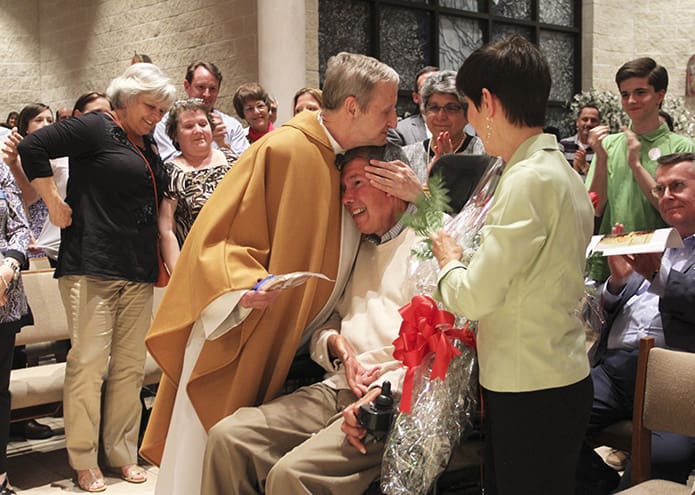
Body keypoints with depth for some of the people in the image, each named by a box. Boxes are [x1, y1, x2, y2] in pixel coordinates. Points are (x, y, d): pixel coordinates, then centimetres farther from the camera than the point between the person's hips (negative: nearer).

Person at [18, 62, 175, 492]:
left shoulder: (150, 149, 19)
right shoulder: (96, 128, -3)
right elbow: (33, 147, -11)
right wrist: (55, 204, -11)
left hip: (138, 274, 7)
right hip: (92, 267, -7)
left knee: (130, 367, 9)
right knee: (89, 364, -4)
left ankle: (123, 453, 19)